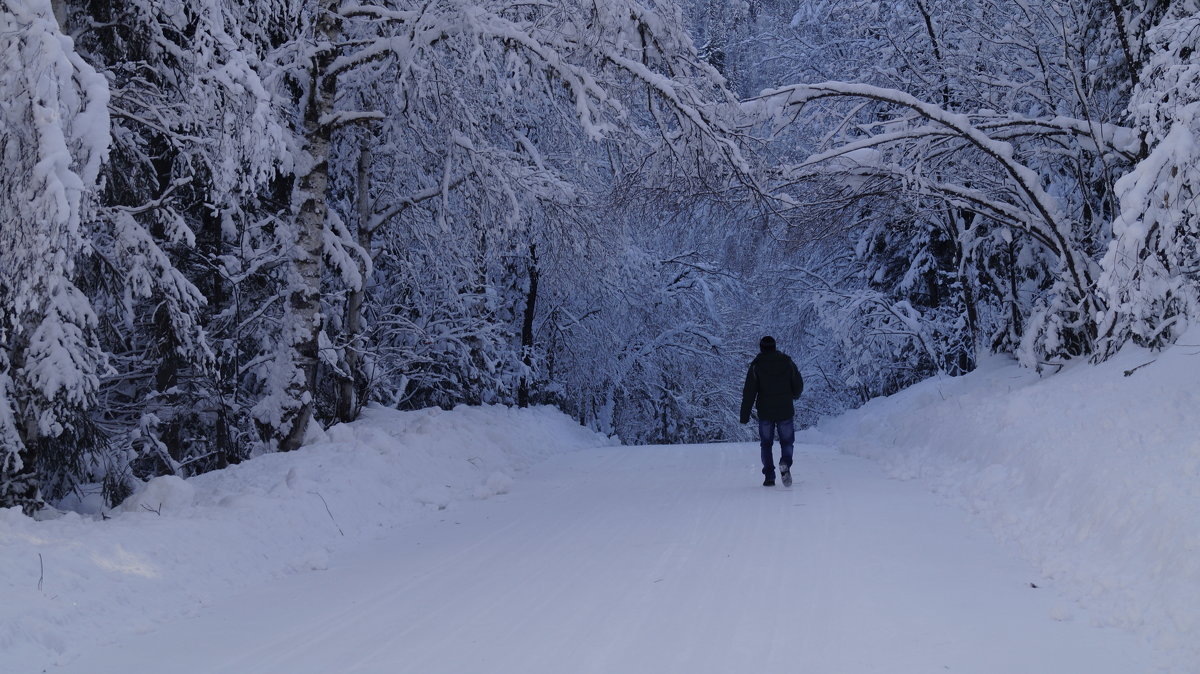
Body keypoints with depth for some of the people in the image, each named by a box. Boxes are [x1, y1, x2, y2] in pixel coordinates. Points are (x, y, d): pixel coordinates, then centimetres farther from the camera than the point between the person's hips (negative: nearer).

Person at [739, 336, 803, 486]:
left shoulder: (756, 366, -3)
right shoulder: (788, 363, 3)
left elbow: (749, 392, -7)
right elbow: (799, 386, 5)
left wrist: (745, 415, -4)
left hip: (765, 413, -1)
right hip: (785, 411, 1)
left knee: (766, 444, 11)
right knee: (786, 442, 11)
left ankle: (769, 477, 2)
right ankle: (785, 463, -19)